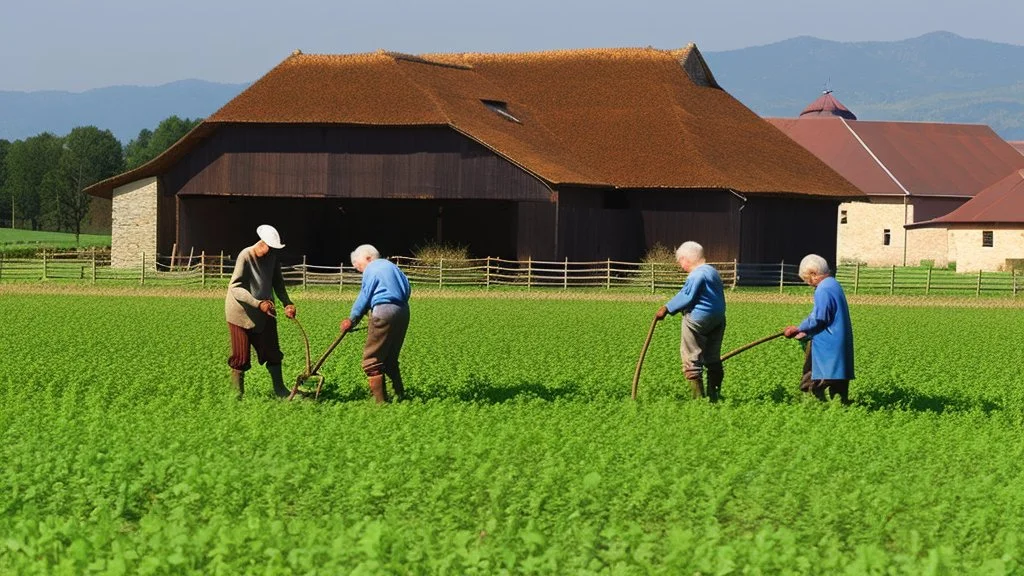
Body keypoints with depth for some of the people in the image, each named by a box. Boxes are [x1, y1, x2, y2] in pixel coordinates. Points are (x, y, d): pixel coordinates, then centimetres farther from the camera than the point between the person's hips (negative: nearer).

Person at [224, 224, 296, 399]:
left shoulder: (272, 257, -1)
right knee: (241, 356, -1)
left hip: (264, 314, 6)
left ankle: (279, 389, 13)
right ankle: (237, 392, 9)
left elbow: (278, 282, 7)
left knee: (272, 352, 6)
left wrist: (287, 303, -10)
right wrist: (258, 304, -35)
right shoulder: (246, 256, -22)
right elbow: (235, 287, -26)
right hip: (241, 313, -6)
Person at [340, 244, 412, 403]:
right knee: (391, 359, 18)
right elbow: (407, 288, 19)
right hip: (403, 312, 9)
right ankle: (400, 395, 13)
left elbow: (364, 297, -3)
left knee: (372, 359, -4)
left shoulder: (371, 270, -2)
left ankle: (380, 400, -9)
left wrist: (352, 320, 5)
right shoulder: (390, 266, 21)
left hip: (383, 312, -9)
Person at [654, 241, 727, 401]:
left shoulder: (696, 275, -16)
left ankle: (699, 397, -5)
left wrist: (667, 309, -9)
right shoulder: (712, 271, 14)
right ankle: (714, 396, 18)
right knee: (713, 359, 14)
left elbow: (686, 298, -19)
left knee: (692, 359, -2)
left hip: (698, 320, -9)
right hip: (717, 320, 9)